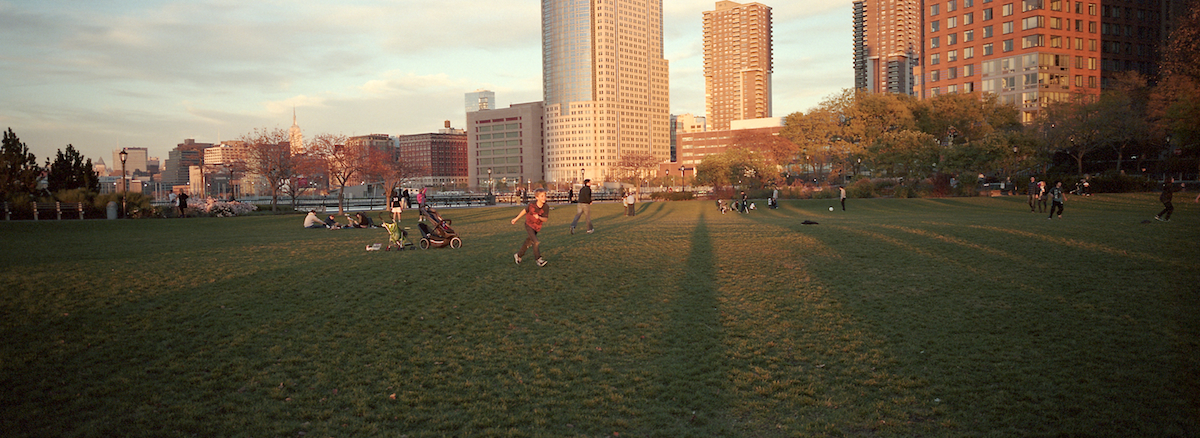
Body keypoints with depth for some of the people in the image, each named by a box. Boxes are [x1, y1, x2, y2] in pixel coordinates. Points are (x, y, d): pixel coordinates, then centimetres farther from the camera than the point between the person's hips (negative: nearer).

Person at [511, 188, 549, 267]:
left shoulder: (546, 207, -15)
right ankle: (539, 259, -13)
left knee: (528, 243, 16)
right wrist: (516, 219, 9)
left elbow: (546, 219, -14)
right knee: (536, 242, -19)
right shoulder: (532, 204, -19)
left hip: (537, 227, 4)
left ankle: (518, 255, 37)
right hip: (529, 225, -4)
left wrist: (539, 217, -36)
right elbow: (525, 210, -1)